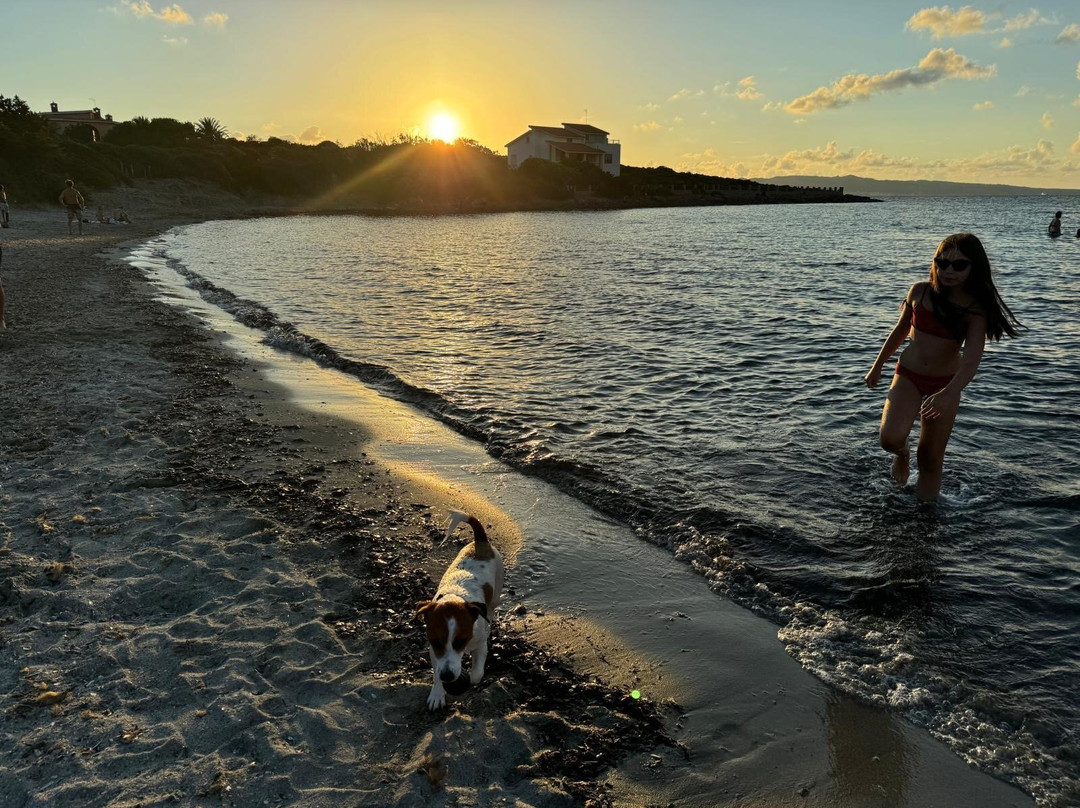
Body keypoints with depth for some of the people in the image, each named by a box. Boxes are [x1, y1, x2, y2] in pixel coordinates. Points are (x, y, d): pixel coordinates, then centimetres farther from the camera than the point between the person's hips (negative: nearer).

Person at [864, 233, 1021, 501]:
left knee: (931, 459, 6)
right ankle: (902, 454, 13)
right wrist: (877, 366, 18)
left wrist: (949, 393, -46)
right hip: (908, 377, 1)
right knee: (890, 438, -23)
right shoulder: (920, 292, -7)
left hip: (945, 383, -1)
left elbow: (971, 360, -27)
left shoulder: (975, 309, -14)